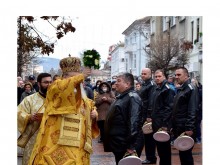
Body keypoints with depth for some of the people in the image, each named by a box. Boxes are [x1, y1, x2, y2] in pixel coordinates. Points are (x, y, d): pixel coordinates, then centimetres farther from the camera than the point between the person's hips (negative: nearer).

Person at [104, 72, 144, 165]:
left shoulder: (132, 97, -15)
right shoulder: (121, 97, 16)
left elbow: (134, 122, -24)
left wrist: (131, 146, -28)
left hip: (127, 145, -10)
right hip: (119, 144, 10)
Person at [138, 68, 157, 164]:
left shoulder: (152, 85, -13)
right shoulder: (144, 84, 16)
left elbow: (151, 101, -20)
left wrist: (149, 116, -24)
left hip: (148, 115, -9)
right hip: (143, 115, 9)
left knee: (149, 136, -4)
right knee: (146, 136, 12)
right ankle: (149, 157, 20)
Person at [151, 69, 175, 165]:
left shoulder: (167, 89, -13)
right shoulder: (157, 89, 15)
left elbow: (169, 107, -19)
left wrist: (165, 124, -23)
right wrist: (152, 118, 17)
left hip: (163, 124, -9)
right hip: (156, 124, 9)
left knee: (164, 147, -2)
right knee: (159, 146, 15)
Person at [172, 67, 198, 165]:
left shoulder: (191, 89, -11)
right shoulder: (180, 89, 17)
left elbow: (192, 110, -18)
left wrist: (189, 128, -23)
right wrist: (173, 126, 18)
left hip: (186, 129, -9)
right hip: (179, 128, 9)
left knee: (185, 153, -6)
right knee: (182, 154, 13)